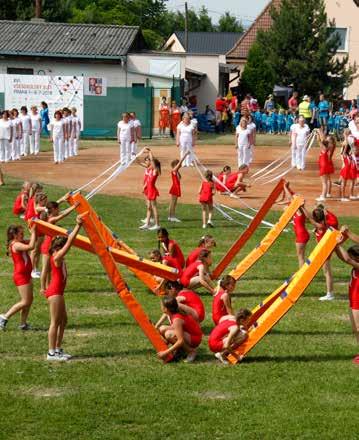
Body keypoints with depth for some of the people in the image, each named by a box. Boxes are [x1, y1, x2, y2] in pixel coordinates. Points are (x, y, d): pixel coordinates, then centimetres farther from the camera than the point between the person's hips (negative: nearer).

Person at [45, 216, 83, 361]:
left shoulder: (59, 258, 10)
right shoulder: (56, 258, -16)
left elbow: (69, 241, 17)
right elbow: (69, 242, -21)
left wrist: (78, 226, 13)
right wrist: (78, 226, -22)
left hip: (58, 292, 10)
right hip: (54, 292, -10)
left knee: (63, 320, 15)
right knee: (55, 322, -6)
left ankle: (58, 349, 21)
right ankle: (52, 353, -3)